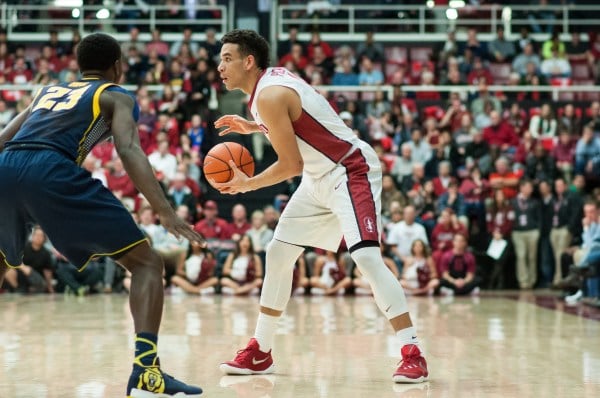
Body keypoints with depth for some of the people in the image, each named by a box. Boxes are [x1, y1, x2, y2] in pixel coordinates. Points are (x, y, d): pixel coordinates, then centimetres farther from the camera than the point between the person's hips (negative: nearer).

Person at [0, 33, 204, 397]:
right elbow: (128, 151, -2)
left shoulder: (49, 90, 35)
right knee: (147, 262, 2)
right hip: (51, 170, -6)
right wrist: (166, 212, -11)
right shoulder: (118, 96, 19)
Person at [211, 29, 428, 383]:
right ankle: (260, 353, 20)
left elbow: (292, 164, -20)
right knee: (278, 251, 11)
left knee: (367, 258, -23)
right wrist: (253, 128, 16)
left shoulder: (269, 96, -22)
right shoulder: (272, 80, 6)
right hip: (321, 177, 11)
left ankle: (413, 355, -21)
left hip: (352, 172, -11)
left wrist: (248, 184, -7)